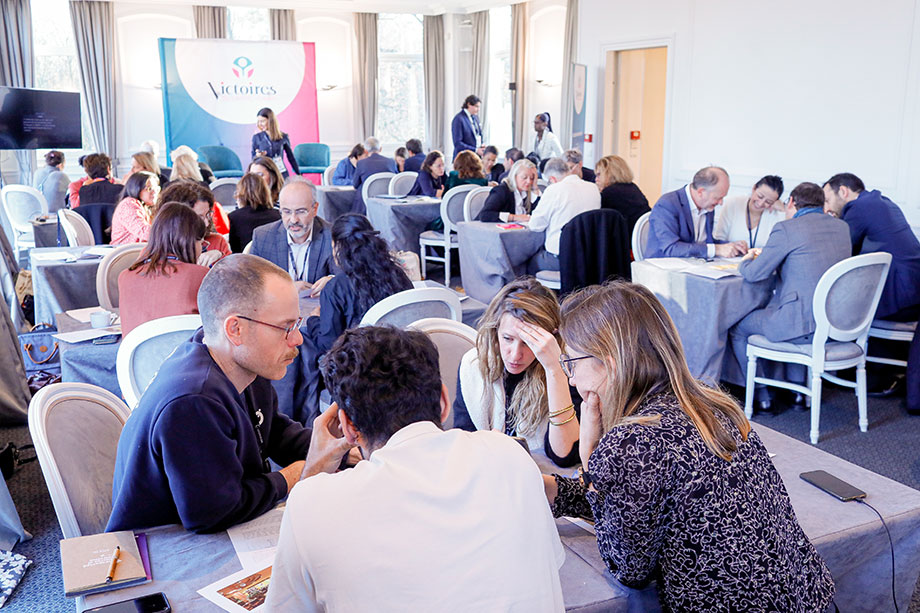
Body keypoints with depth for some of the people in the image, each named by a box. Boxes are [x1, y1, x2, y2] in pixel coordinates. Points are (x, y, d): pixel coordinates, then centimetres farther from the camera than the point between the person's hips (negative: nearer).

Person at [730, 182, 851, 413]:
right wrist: (768, 255, 28)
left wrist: (746, 261, 17)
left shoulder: (786, 229, -11)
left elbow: (754, 274, -7)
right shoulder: (842, 227, 11)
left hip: (804, 325, -8)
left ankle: (762, 398, 21)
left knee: (737, 328, 13)